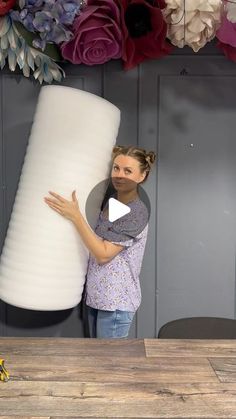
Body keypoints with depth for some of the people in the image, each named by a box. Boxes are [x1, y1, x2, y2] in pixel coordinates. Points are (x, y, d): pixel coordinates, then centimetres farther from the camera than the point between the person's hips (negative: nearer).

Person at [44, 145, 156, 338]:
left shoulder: (137, 212, -19)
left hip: (117, 302, -7)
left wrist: (75, 215, -24)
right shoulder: (110, 200, 4)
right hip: (96, 295, 7)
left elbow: (103, 254, -22)